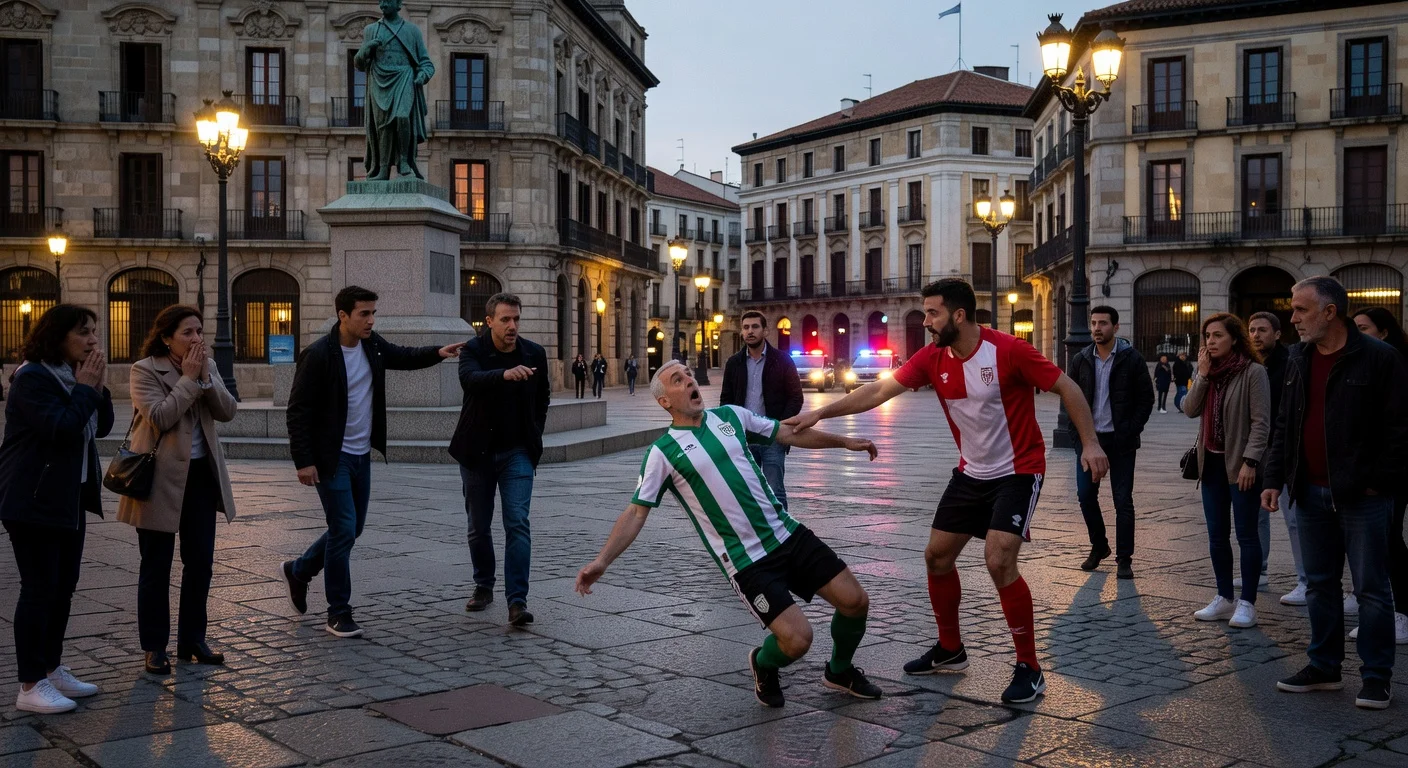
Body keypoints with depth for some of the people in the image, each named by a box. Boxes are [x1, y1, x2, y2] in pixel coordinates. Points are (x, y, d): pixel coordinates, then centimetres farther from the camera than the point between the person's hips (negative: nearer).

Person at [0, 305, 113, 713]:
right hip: (35, 501, -9)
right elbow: (61, 427, -26)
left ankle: (52, 670, 23)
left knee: (63, 587, 12)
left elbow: (101, 426, 10)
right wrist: (84, 388, -16)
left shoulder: (72, 376, 12)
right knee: (39, 588, -6)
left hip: (70, 499, 9)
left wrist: (97, 387, -3)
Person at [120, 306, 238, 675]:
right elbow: (159, 417, -22)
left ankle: (193, 640, 22)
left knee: (200, 562, 9)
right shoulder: (145, 370, -9)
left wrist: (205, 376, -14)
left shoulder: (206, 368, 8)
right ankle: (154, 647, 15)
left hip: (201, 474, 6)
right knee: (156, 566, 4)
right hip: (161, 477, -5)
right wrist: (188, 378, -17)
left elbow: (227, 411, -3)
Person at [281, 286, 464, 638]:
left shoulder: (372, 345, 2)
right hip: (331, 458, -7)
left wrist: (437, 353, 4)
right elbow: (298, 410, -15)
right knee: (344, 530, -7)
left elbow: (402, 356, 22)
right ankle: (338, 615, 6)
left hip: (361, 455, 7)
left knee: (352, 529, 15)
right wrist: (303, 461, -18)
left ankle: (298, 571, 38)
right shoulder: (318, 355, -17)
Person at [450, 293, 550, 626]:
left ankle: (517, 601, -15)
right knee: (479, 526, 12)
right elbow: (470, 379, -32)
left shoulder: (534, 354, -1)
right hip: (477, 452, 0)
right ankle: (484, 586, 32)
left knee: (517, 523, -12)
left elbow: (543, 398, 15)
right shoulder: (474, 350, -9)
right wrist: (505, 374, -50)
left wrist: (534, 436, 9)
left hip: (517, 452, 0)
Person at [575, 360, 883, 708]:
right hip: (746, 561, -5)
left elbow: (790, 433, 19)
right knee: (797, 639, -17)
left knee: (855, 601, 0)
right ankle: (763, 666, 20)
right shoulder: (663, 453, -5)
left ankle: (839, 671, 31)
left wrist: (844, 441, 20)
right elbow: (636, 512, -6)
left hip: (787, 533, 5)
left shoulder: (731, 415, 8)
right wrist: (602, 560, -17)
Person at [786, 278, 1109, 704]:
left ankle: (1029, 669, -3)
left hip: (1018, 472, -7)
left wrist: (1090, 442, -20)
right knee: (937, 556, 9)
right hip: (971, 473, 7)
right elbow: (878, 391, -6)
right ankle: (950, 650, 29)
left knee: (999, 561, -19)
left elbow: (1066, 387, -14)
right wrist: (818, 413, -11)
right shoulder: (932, 357, -6)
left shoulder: (1008, 350, -21)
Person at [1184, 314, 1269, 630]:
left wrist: (1250, 462, -19)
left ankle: (1247, 603, 6)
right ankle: (1224, 598, 20)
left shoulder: (1253, 372, -10)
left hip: (1239, 464, -7)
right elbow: (1190, 410, 0)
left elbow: (1261, 422, -14)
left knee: (1246, 534, -1)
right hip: (1211, 462, 7)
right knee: (1216, 535, 11)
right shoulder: (1209, 372, 10)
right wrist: (1202, 375, -8)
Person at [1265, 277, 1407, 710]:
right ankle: (1324, 667, 24)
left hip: (1362, 496, -6)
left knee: (1371, 588, 2)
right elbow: (1285, 426, 14)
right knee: (1319, 584, 13)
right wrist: (1274, 479, 7)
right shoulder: (1298, 359, 10)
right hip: (1312, 493, 6)